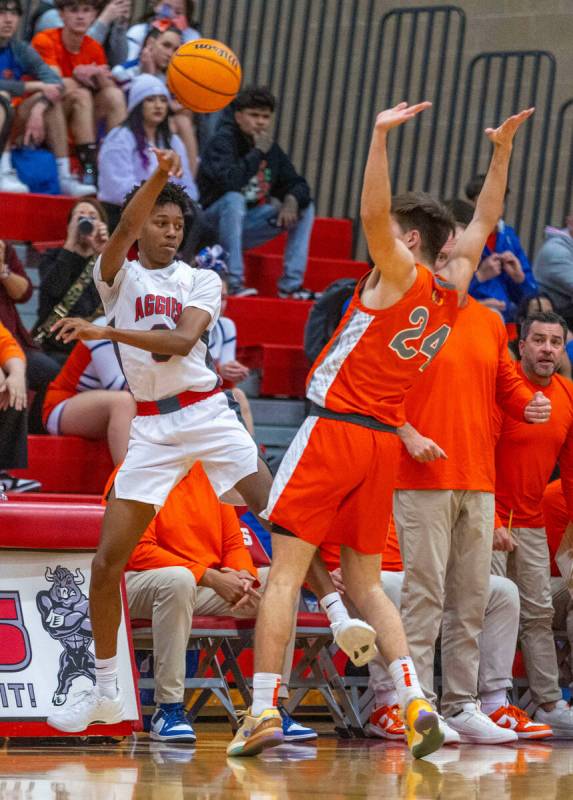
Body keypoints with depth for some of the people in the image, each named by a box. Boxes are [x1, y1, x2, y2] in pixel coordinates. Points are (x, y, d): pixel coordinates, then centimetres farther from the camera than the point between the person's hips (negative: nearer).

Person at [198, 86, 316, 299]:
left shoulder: (270, 148, 7)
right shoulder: (222, 141, -15)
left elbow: (297, 184, 7)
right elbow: (229, 180, -33)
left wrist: (292, 200, -15)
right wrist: (258, 152, -24)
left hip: (244, 226, 8)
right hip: (211, 224, -8)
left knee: (305, 207, 3)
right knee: (234, 199, -37)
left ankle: (290, 285, -4)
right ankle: (233, 283, -35)